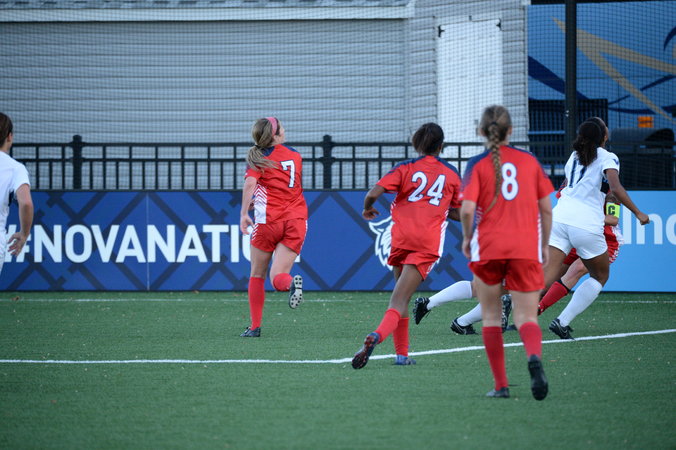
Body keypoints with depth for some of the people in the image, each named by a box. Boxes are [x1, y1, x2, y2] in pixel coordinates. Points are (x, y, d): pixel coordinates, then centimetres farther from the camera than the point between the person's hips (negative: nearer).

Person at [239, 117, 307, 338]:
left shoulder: (259, 158, 0)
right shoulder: (296, 156, 14)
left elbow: (250, 183, -17)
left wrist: (244, 213, -16)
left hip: (269, 219, -3)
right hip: (297, 220, 3)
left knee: (257, 275, 14)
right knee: (277, 278, -2)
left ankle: (255, 326, 11)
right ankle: (291, 282, -37)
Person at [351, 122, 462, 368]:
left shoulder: (405, 168, 6)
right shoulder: (451, 174, 12)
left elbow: (373, 193, -6)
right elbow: (458, 212, 20)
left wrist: (367, 209, 15)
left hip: (402, 237, 1)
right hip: (428, 242, -1)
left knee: (401, 297, 18)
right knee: (400, 300, -10)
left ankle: (402, 353, 16)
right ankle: (378, 334, -37)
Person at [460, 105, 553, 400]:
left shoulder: (478, 164, -1)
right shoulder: (530, 161, 7)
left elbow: (467, 210, -12)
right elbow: (546, 209, 9)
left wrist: (467, 237, 6)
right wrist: (544, 245, 20)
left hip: (488, 248, -1)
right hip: (525, 248, 1)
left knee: (491, 316, 13)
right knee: (526, 317, 0)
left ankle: (501, 385, 10)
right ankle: (534, 357, -34)